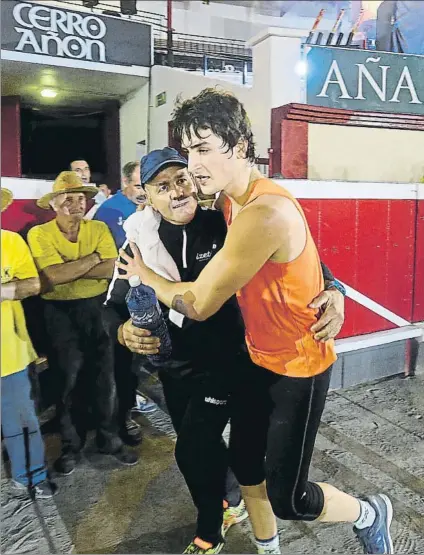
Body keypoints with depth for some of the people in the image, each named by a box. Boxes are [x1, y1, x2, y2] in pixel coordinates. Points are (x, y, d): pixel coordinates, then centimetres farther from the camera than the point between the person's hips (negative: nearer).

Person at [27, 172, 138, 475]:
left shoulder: (99, 228, 0)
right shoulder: (39, 234, -7)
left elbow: (111, 270, -13)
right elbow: (52, 277, -21)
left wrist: (68, 270, -17)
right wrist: (92, 259, -13)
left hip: (98, 308, 2)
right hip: (62, 313, -2)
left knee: (105, 377, 11)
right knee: (70, 381, 9)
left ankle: (110, 439, 29)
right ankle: (71, 445, 28)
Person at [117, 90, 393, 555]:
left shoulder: (265, 213, -33)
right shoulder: (231, 201, -2)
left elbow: (199, 304, -24)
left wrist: (144, 275, -9)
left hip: (299, 368, -7)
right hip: (260, 357, 8)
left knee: (286, 500, 4)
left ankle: (370, 513, 32)